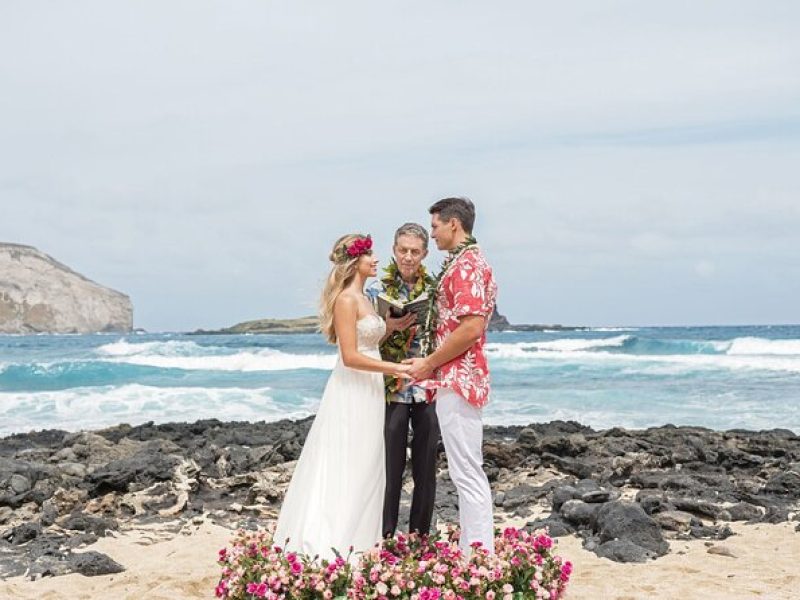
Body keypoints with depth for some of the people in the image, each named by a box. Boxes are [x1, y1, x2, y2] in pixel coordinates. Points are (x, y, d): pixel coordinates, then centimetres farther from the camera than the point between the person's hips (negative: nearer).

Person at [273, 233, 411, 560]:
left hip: (368, 391, 9)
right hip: (351, 393, -9)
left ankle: (354, 538, 18)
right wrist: (394, 368, -19)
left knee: (364, 469, 11)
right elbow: (350, 356, -20)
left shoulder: (362, 298, 15)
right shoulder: (346, 299, -14)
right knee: (343, 469, -6)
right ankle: (329, 544, -1)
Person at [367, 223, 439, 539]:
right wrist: (391, 327, -15)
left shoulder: (434, 289, 7)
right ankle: (385, 534, 9)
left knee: (426, 464, 5)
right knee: (390, 463, -1)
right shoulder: (378, 290, 2)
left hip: (429, 387, 2)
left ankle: (419, 533, 16)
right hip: (392, 388, -2)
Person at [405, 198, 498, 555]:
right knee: (467, 472, 12)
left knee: (467, 473, -10)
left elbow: (472, 328, -23)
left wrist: (428, 364, -14)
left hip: (458, 379, -11)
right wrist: (431, 365, 16)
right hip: (456, 380, 11)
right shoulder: (465, 262, 20)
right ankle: (472, 553, 17)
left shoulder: (466, 264, -13)